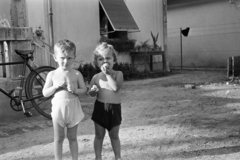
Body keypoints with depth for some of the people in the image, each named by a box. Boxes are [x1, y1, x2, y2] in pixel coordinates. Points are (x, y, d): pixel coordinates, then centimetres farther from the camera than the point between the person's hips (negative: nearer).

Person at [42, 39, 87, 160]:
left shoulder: (77, 74, -2)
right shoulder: (52, 74, -2)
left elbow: (84, 90, 1)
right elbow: (45, 93, -1)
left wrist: (75, 90, -18)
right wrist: (56, 86, -16)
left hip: (73, 108, 0)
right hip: (58, 108, 0)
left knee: (72, 137, 13)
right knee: (58, 138, 9)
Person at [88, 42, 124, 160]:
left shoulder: (118, 74, -6)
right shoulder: (96, 77, -2)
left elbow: (116, 87, -24)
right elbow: (91, 94, 5)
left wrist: (108, 74, -21)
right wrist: (93, 90, -18)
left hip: (114, 108, -1)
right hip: (100, 108, 1)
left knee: (114, 136, 13)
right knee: (99, 135, 12)